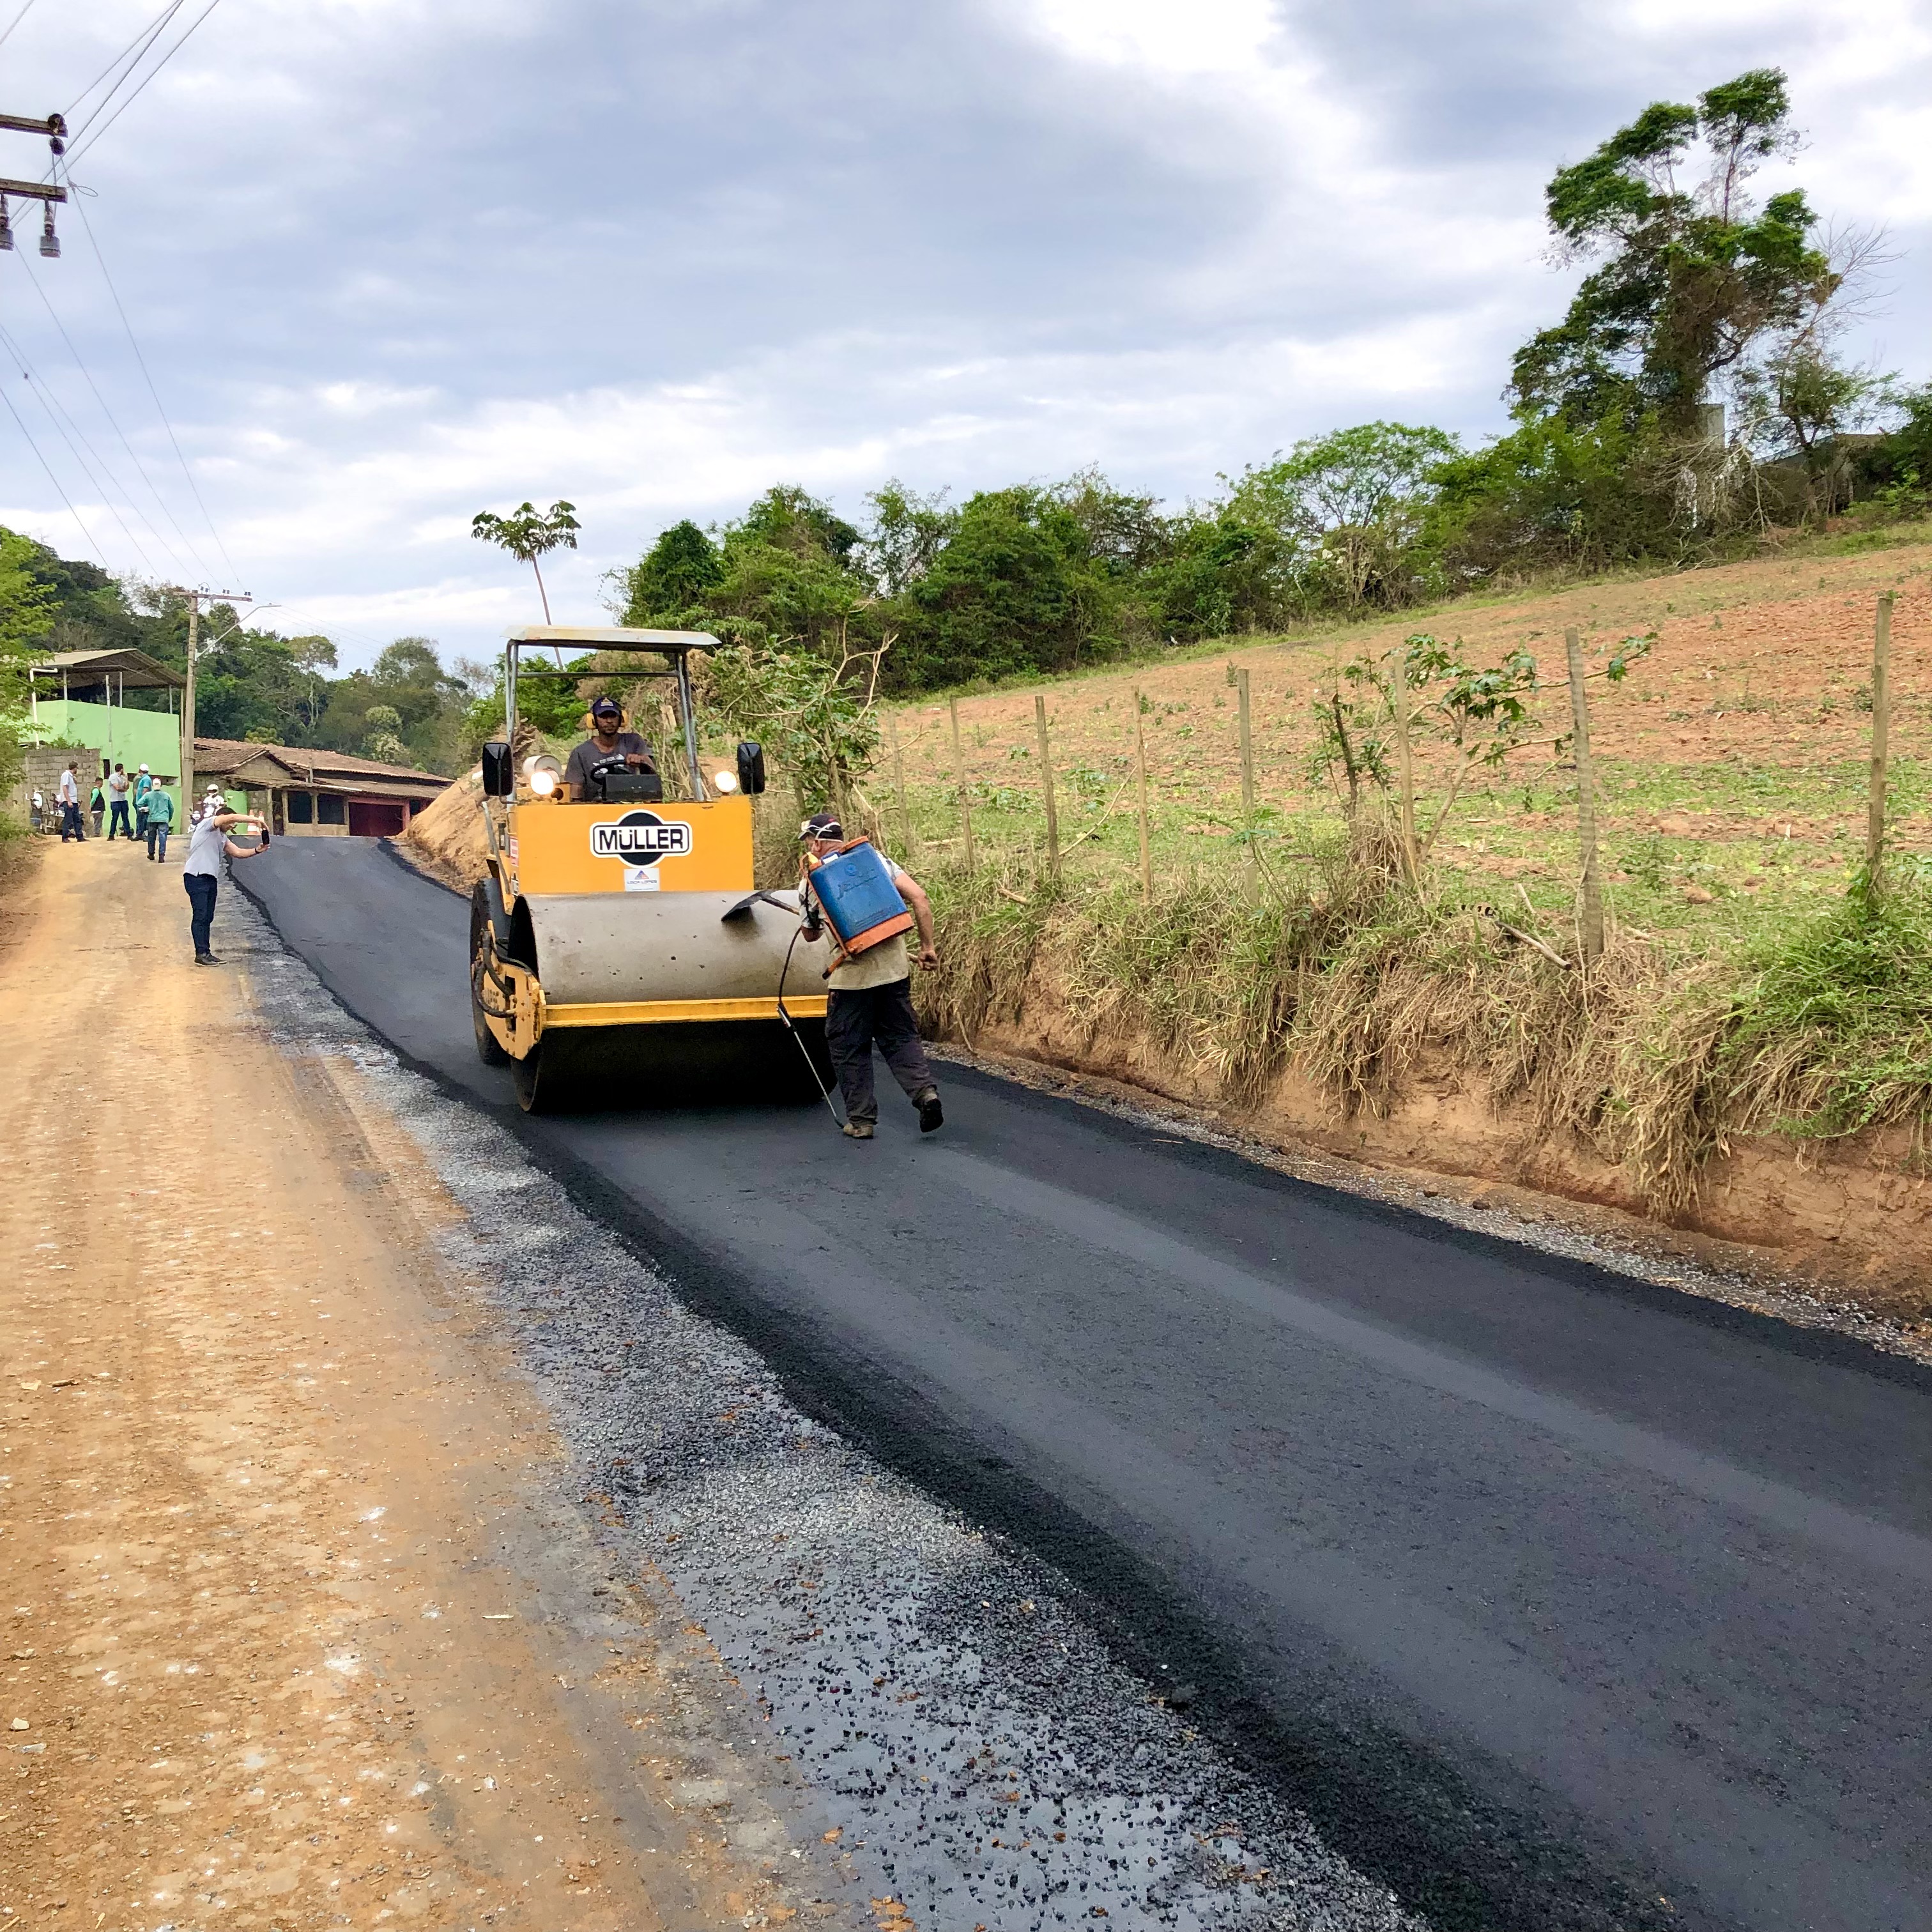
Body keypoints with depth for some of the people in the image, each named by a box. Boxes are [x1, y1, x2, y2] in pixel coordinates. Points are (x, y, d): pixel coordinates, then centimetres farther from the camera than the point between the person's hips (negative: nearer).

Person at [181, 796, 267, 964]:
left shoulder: (222, 837, 21)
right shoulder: (207, 824, -4)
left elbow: (238, 852, 18)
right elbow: (232, 817, -17)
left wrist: (257, 850, 3)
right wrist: (257, 820, -13)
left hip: (211, 879, 9)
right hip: (196, 877, -9)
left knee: (208, 918, 8)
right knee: (200, 916, -10)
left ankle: (205, 953, 11)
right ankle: (201, 954, -11)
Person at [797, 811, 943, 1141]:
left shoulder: (811, 881, 2)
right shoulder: (877, 861, 6)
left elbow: (811, 934, 16)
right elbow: (919, 897, -3)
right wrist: (927, 946, 3)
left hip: (851, 975, -3)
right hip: (894, 968, 3)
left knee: (848, 1048, 12)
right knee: (900, 1037, 15)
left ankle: (860, 1119, 13)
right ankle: (925, 1090, -6)